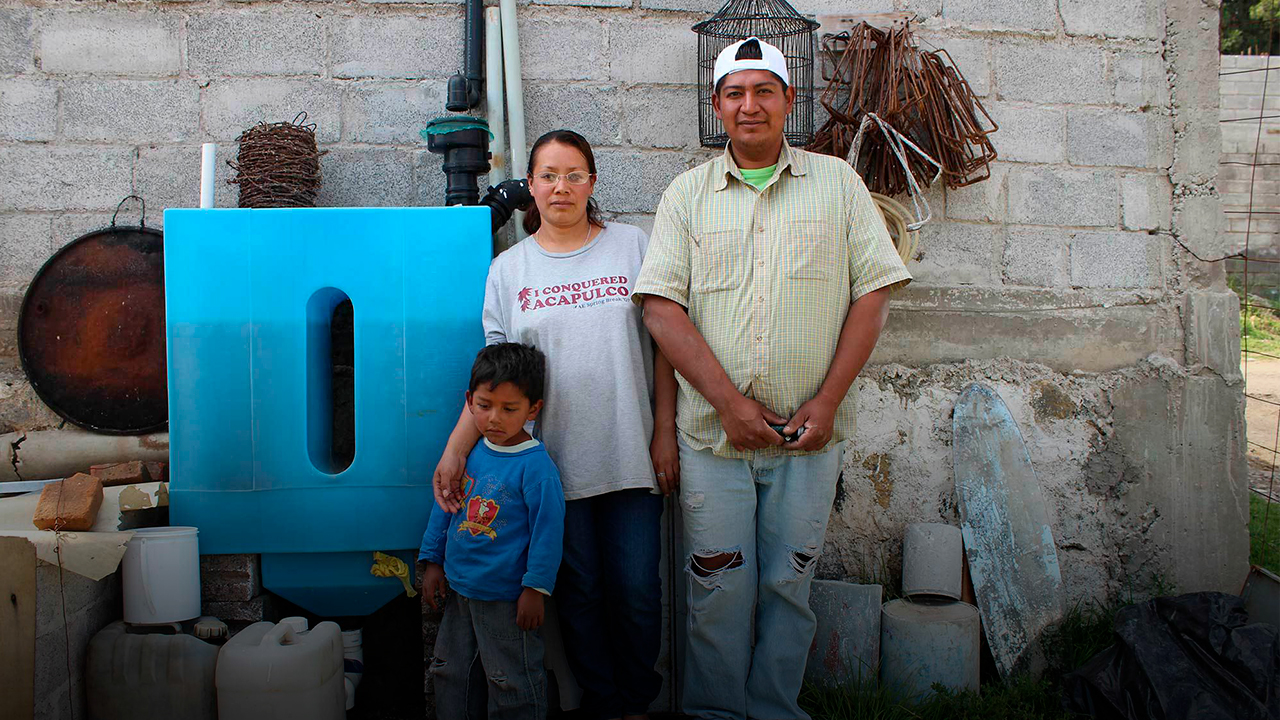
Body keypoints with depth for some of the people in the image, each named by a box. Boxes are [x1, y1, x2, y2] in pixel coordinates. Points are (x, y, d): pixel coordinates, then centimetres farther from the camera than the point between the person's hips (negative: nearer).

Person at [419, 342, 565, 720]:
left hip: (505, 597, -7)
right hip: (458, 588, 7)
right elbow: (445, 507, 12)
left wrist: (536, 589, -14)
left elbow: (548, 529, -15)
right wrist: (433, 561, 12)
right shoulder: (469, 454, 1)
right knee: (447, 672, 21)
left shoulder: (536, 465, -18)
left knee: (512, 683, 6)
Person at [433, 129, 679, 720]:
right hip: (556, 460, 1)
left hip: (631, 454, 0)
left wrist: (665, 434, -1)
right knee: (579, 592, 11)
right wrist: (456, 449, -8)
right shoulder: (508, 268, 6)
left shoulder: (631, 245, 4)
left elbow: (663, 345, 4)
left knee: (637, 591, 5)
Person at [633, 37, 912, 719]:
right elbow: (662, 307, -3)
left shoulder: (838, 182, 6)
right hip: (714, 431, 0)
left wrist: (827, 401, -8)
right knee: (719, 589, 5)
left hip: (808, 433, 0)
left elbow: (872, 291, 2)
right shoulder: (687, 193, 5)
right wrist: (728, 402, -13)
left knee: (788, 585, 9)